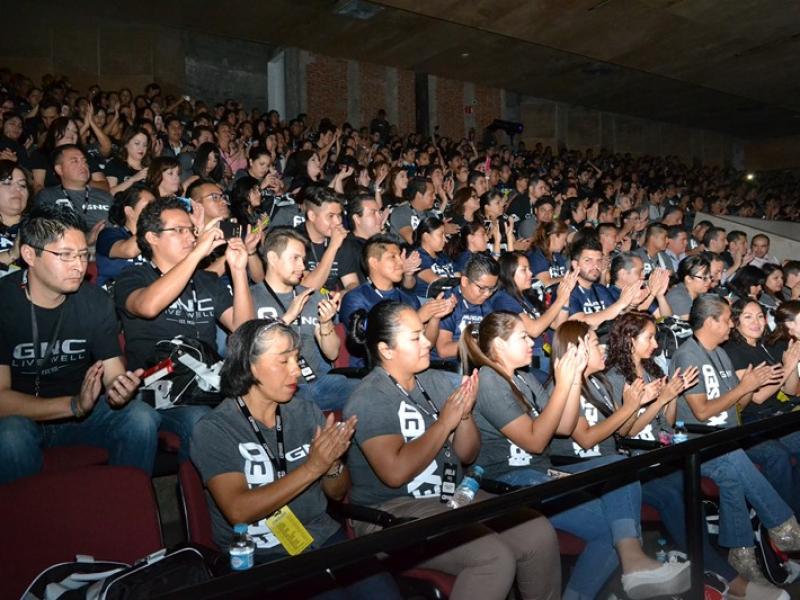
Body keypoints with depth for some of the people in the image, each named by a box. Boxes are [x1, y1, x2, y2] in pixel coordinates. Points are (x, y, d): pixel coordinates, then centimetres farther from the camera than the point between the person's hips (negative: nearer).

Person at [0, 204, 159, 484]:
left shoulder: (95, 301, -5)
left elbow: (113, 373, -7)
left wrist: (119, 390, -32)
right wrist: (75, 405, -32)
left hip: (81, 408, 3)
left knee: (142, 418, -22)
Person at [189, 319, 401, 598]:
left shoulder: (307, 412, 6)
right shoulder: (213, 430, -7)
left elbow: (337, 494, 11)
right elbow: (238, 511, -18)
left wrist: (333, 464, -10)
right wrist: (313, 467, -21)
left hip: (324, 538, 5)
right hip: (259, 557, -4)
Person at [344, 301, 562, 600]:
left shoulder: (437, 381, 7)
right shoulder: (368, 401, -12)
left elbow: (467, 455, 10)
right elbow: (396, 472, -24)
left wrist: (465, 415, -10)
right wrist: (445, 422, -17)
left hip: (453, 497, 7)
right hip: (392, 512, -6)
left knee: (539, 532, -11)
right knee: (494, 558, -26)